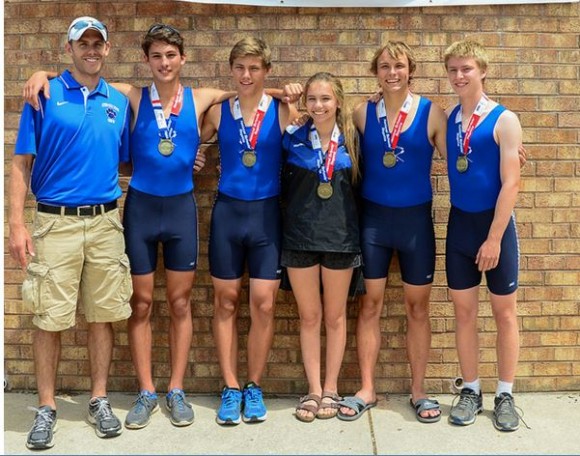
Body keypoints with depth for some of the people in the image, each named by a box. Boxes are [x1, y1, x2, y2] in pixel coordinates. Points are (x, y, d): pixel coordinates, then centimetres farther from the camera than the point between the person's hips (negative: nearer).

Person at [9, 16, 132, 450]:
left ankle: (99, 400, 22)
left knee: (103, 315, 8)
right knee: (50, 319, 2)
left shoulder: (119, 102, 9)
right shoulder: (45, 96, 0)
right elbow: (21, 163, -2)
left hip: (105, 222, 3)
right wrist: (17, 224, -10)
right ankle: (47, 408, 17)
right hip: (55, 222, -3)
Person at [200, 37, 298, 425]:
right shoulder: (218, 112, 5)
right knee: (226, 302, 7)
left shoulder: (283, 112, -3)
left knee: (263, 304, 0)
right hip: (227, 212, 2)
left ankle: (254, 387, 19)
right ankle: (231, 388, 20)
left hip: (267, 214, -2)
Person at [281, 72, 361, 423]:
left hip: (340, 234, 0)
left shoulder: (351, 139, 1)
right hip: (300, 235, 0)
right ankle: (314, 389, 19)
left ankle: (331, 389, 21)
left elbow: (359, 184, 7)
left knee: (335, 316, 9)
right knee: (309, 316, 8)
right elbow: (282, 185, 8)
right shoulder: (293, 139, 0)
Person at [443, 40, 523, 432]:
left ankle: (505, 395, 20)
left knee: (504, 311, 7)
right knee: (464, 310, 9)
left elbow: (511, 183, -13)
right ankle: (471, 391, 22)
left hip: (495, 222, -4)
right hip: (459, 222, 4)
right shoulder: (447, 118, 5)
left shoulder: (503, 120, -9)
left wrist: (494, 238, -16)